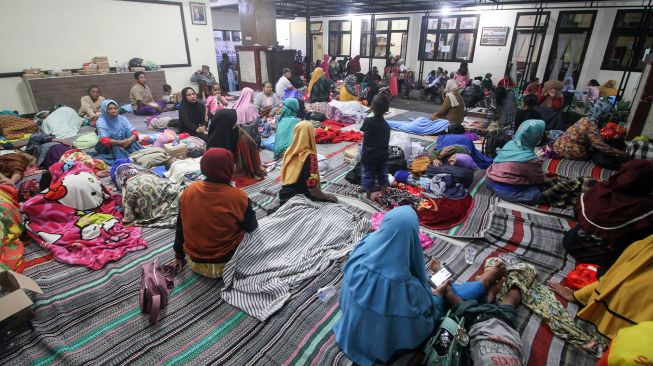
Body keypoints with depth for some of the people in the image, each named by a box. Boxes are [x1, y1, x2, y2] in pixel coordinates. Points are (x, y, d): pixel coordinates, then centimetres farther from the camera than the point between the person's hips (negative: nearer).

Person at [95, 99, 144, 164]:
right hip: (108, 147, -3)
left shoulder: (122, 119, 0)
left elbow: (134, 133, -10)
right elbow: (104, 140, -21)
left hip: (125, 144, 3)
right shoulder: (101, 122, -9)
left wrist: (129, 140, -31)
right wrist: (120, 142, -36)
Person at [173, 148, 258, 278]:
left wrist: (179, 256, 15)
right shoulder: (238, 197, -24)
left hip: (195, 263, 4)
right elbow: (252, 228, -9)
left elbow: (181, 227, 1)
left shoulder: (189, 190, -11)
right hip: (224, 266, -4)